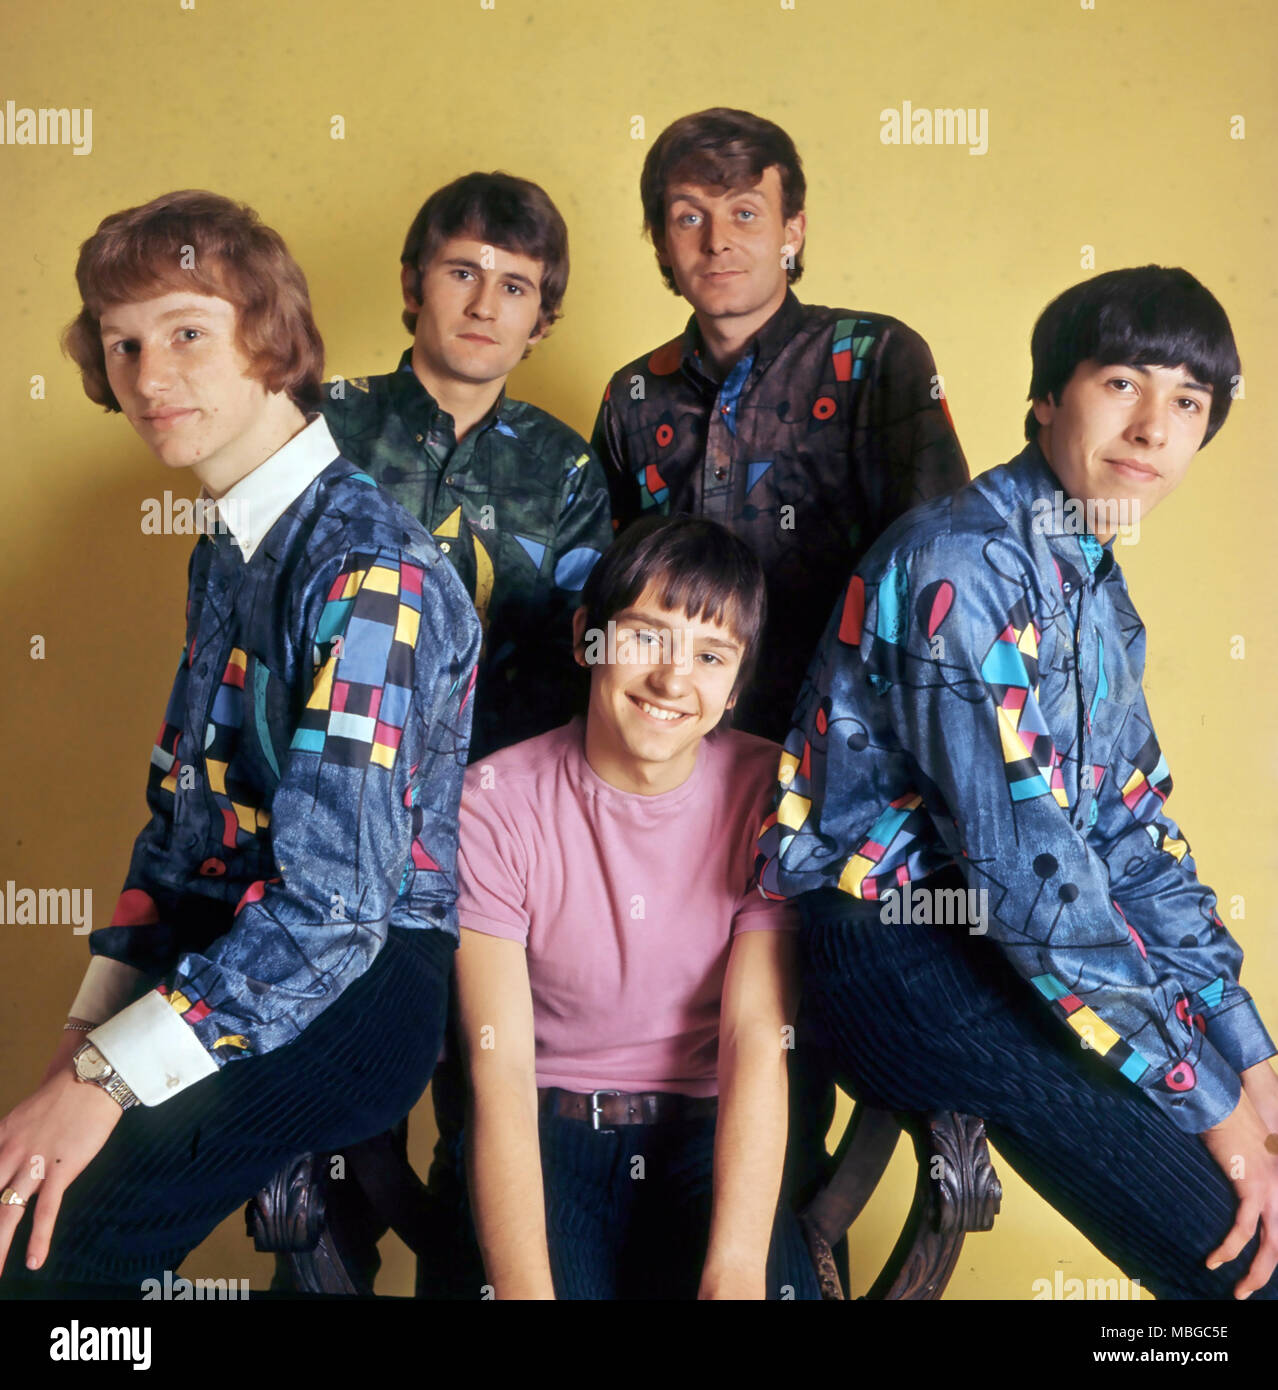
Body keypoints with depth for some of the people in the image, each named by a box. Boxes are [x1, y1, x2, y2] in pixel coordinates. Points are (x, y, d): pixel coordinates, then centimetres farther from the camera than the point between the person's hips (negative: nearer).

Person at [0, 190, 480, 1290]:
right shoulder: (224, 549, 12)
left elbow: (334, 904, -23)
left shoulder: (371, 573, -18)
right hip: (228, 952, 8)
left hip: (369, 979, -8)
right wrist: (92, 1030, 7)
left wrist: (107, 1078, -22)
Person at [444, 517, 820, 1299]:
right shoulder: (495, 802, -9)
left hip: (711, 1135, 2)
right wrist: (524, 1285, -30)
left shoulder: (766, 793, -4)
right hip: (547, 1132, -1)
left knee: (785, 1281, -26)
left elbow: (758, 1037, -14)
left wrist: (736, 1268, -28)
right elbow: (500, 1066, -17)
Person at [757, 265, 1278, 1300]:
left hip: (989, 938, 9)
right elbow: (1026, 861, -22)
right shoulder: (963, 563, -17)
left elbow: (1135, 842, 11)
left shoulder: (1099, 593, 12)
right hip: (887, 947, -9)